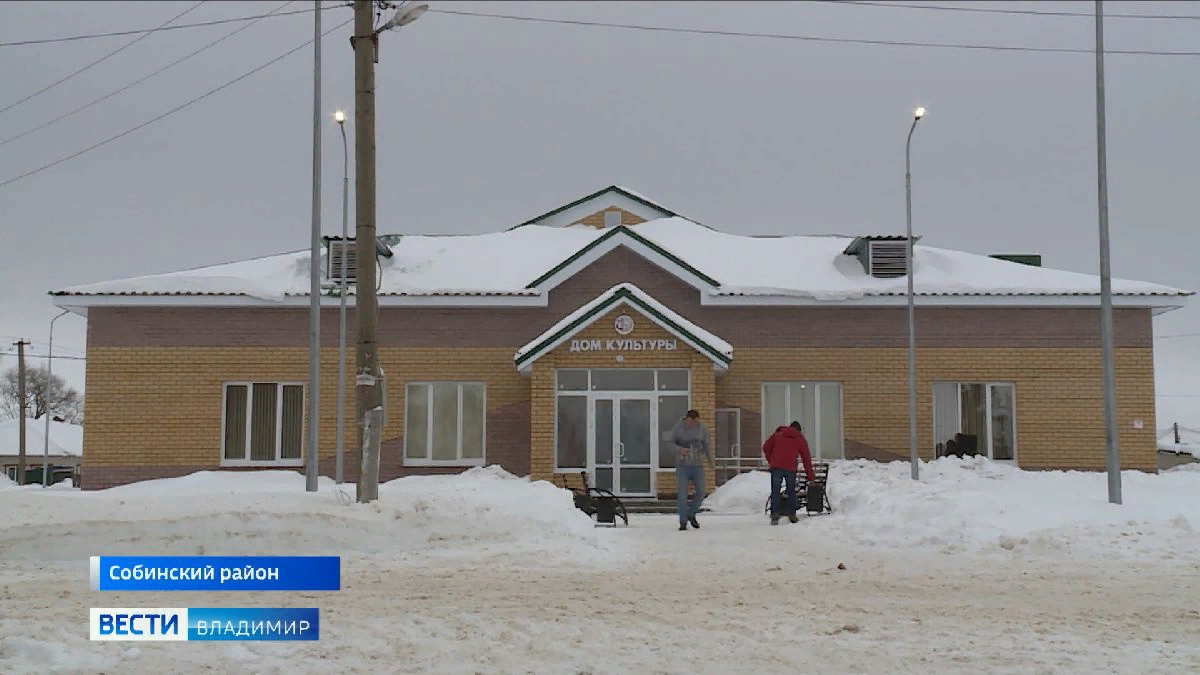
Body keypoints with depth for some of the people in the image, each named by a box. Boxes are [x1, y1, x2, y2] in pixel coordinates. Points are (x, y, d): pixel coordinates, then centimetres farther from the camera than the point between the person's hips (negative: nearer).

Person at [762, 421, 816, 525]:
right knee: (791, 491, 12)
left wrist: (770, 461, 20)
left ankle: (775, 514, -10)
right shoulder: (801, 439, 15)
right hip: (791, 468, 0)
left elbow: (766, 447, 10)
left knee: (775, 491, 1)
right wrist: (810, 476, 20)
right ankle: (792, 515, 10)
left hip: (776, 467, 0)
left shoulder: (777, 434, 17)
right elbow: (806, 458, 15)